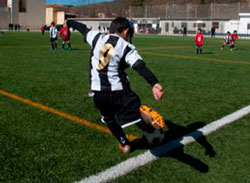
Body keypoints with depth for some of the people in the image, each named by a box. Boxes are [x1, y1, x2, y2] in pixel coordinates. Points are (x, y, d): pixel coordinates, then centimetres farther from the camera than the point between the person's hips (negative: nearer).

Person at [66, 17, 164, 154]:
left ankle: (124, 144, 33)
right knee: (137, 114, 1)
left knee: (109, 119, 25)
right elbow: (141, 67, -23)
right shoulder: (127, 48, -6)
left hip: (98, 92, 5)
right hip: (118, 91, -5)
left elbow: (83, 29, 25)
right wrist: (154, 83, -36)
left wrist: (69, 22, 45)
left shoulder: (97, 37, 5)